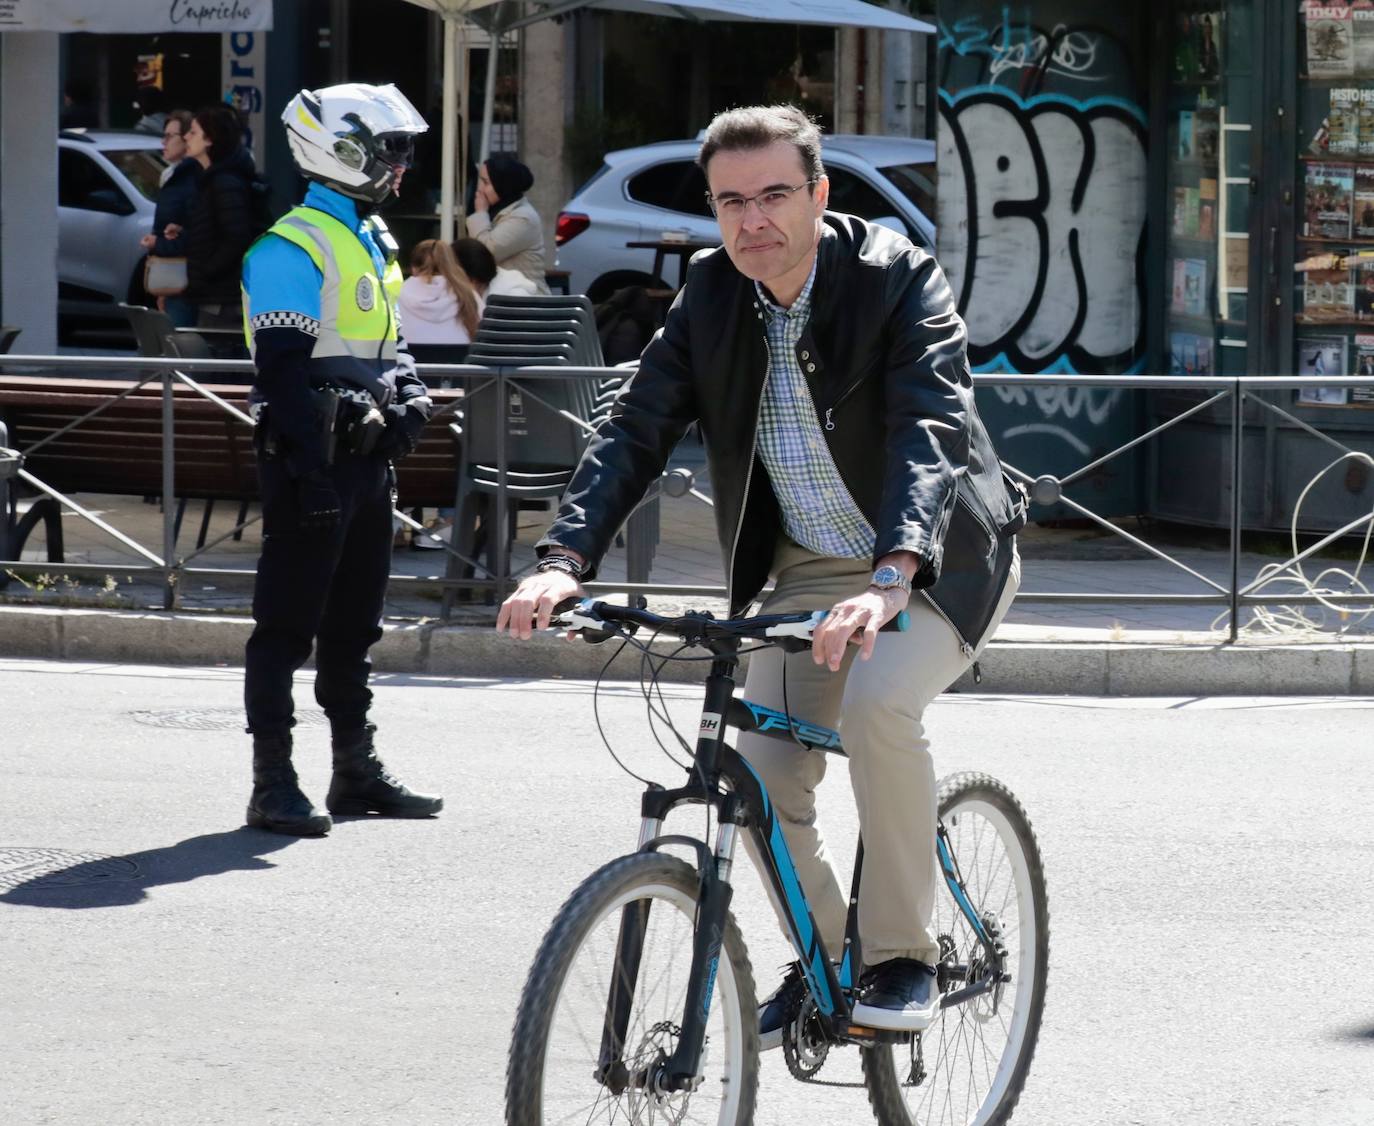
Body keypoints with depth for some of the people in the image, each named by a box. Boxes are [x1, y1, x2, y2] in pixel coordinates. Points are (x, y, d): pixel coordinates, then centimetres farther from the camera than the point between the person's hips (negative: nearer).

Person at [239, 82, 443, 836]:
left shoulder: (372, 240, 16)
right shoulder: (294, 249, -14)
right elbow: (283, 369, -19)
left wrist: (407, 392, 6)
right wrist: (310, 471, -23)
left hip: (366, 456, 9)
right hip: (312, 460, -9)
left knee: (354, 623, 15)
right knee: (289, 623, -5)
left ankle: (357, 771, 23)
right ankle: (273, 783, -3)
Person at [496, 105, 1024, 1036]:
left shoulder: (900, 280, -21)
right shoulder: (712, 296, -6)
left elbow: (932, 431, -34)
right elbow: (636, 429, -11)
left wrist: (892, 577, -51)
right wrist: (565, 560, -28)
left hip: (937, 557, -5)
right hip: (809, 570, 5)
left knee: (880, 701, -32)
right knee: (762, 783, -7)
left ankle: (903, 955, -15)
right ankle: (825, 956, 22)